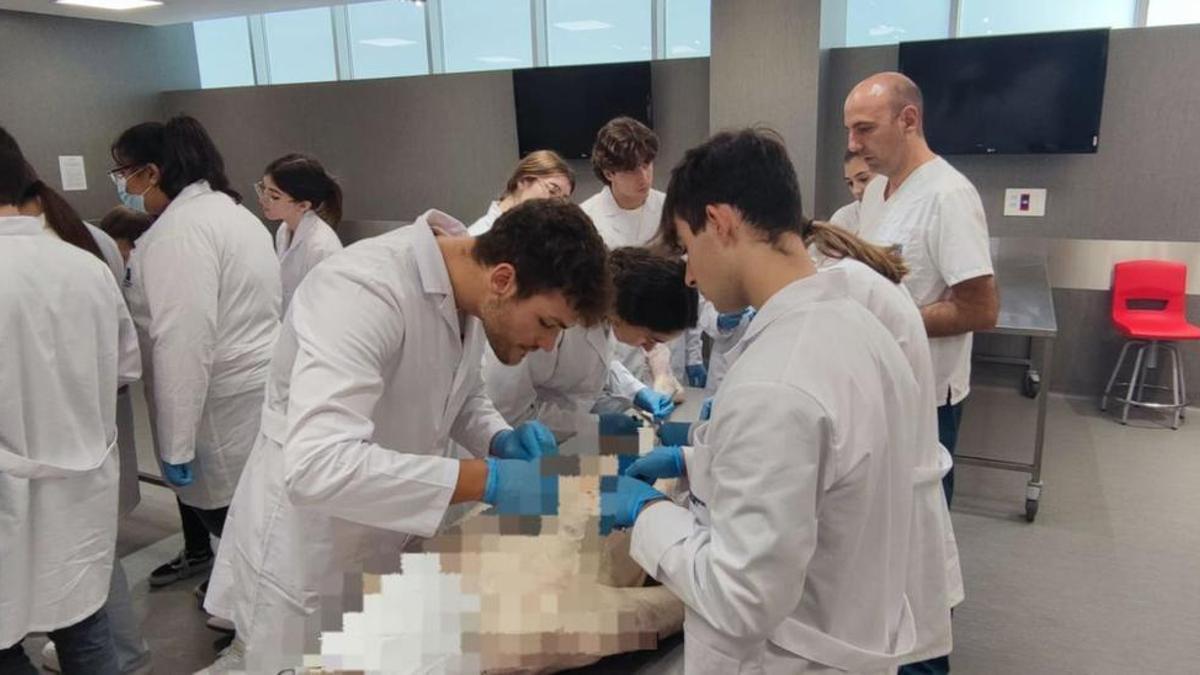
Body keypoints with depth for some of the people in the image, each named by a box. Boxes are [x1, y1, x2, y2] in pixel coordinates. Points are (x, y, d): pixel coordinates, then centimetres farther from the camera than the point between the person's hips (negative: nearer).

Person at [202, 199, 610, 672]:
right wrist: (488, 479, -38)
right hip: (306, 559, -7)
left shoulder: (468, 287, -7)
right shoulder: (366, 289, -31)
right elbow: (317, 466, -40)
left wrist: (501, 441, -11)